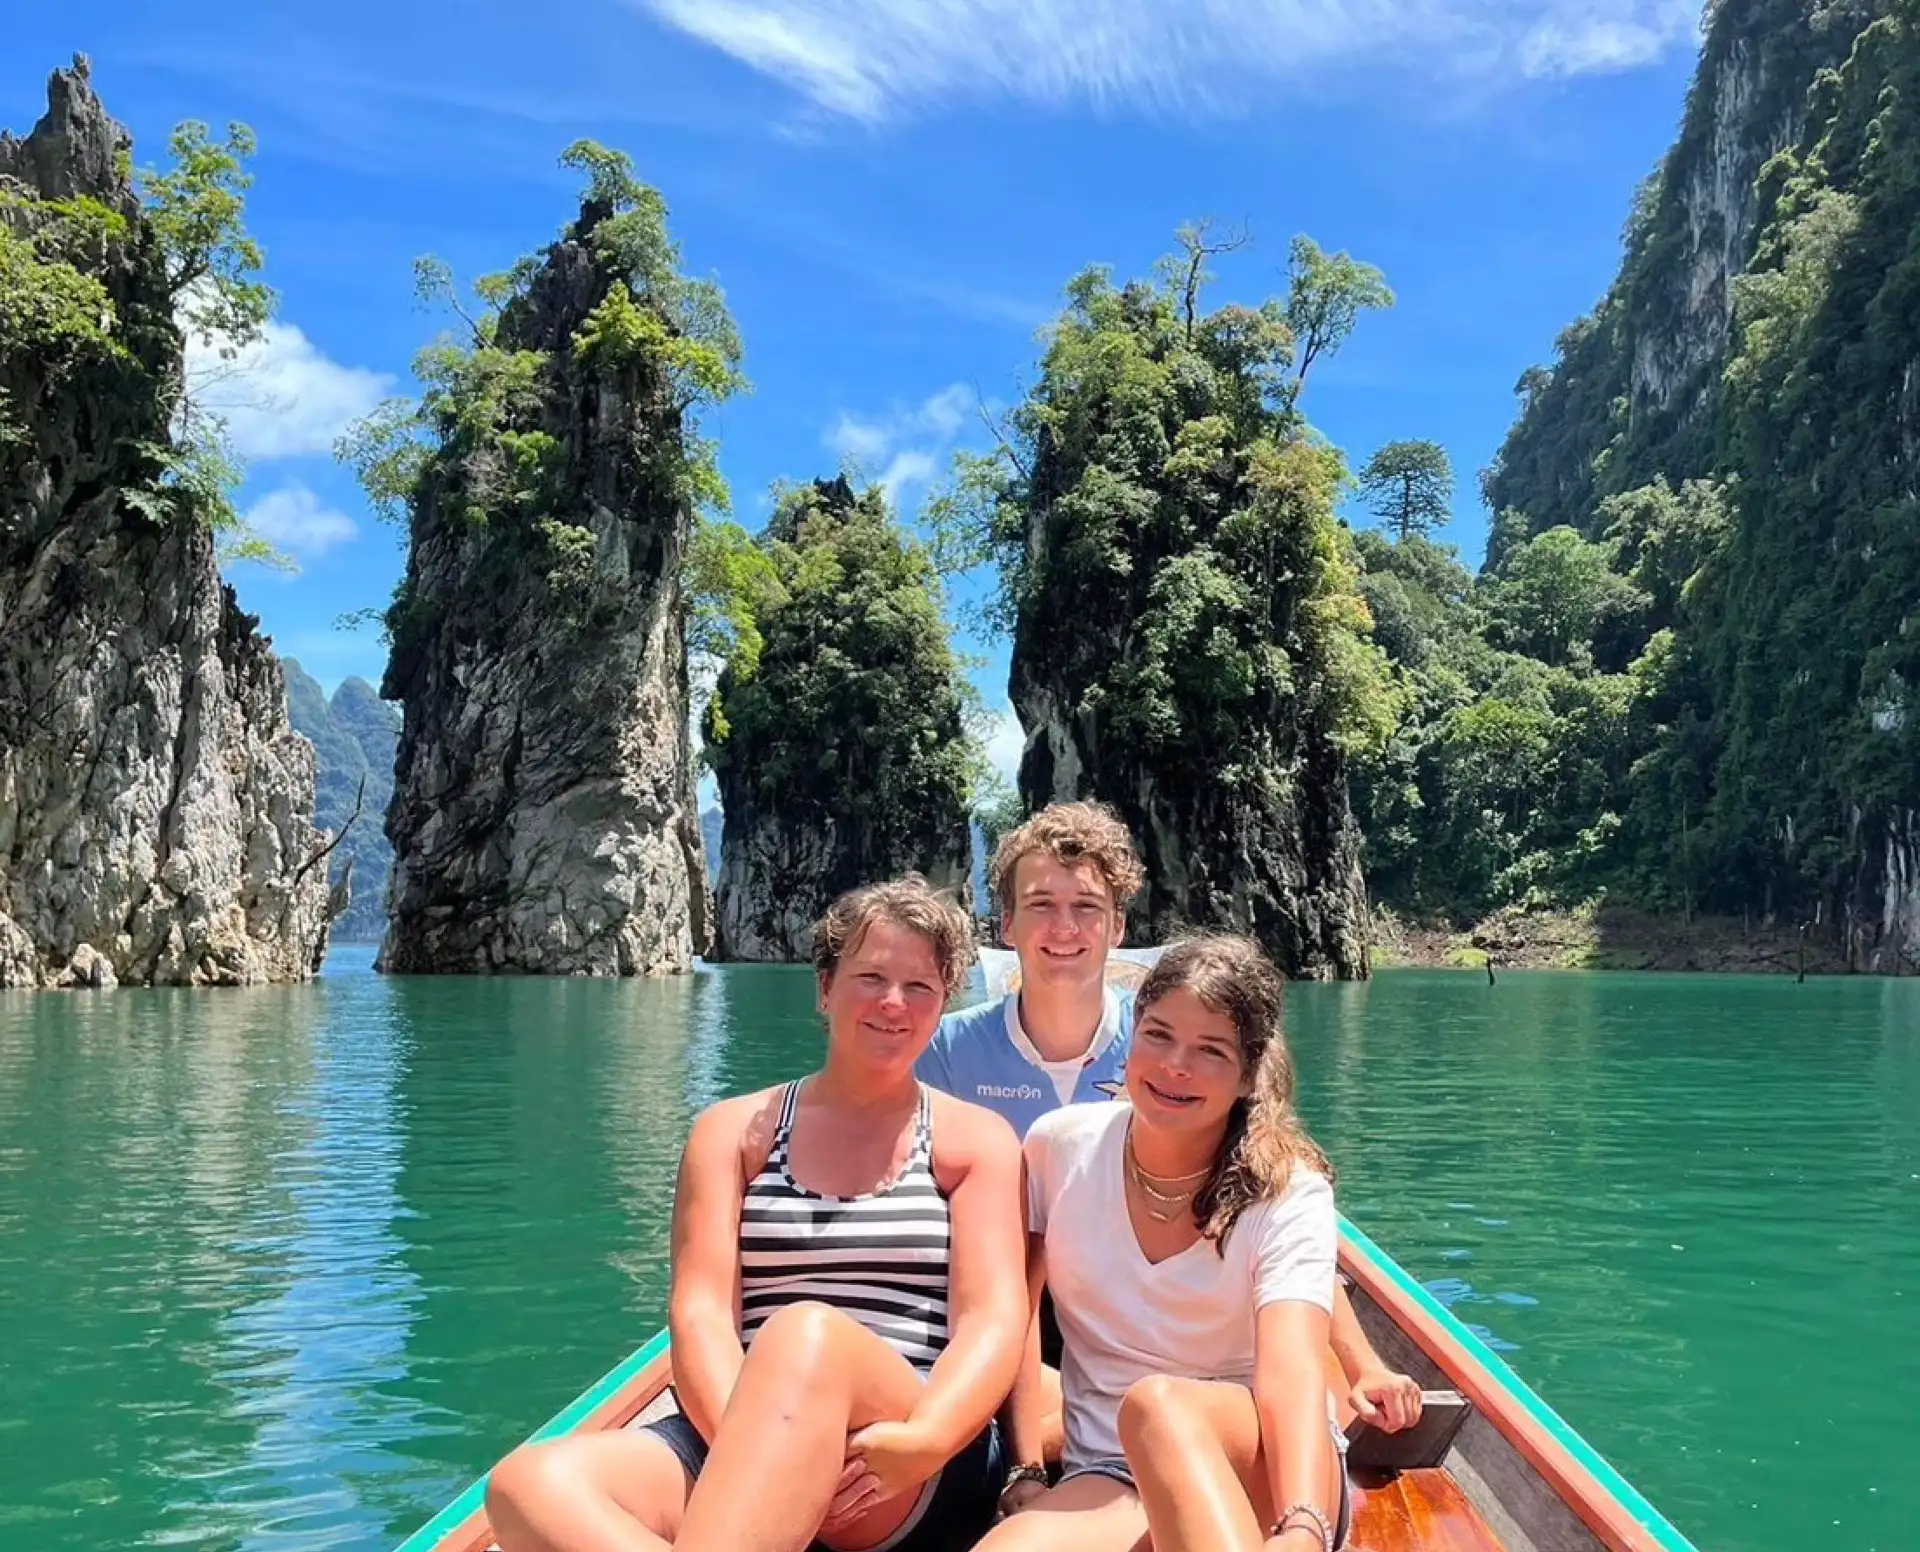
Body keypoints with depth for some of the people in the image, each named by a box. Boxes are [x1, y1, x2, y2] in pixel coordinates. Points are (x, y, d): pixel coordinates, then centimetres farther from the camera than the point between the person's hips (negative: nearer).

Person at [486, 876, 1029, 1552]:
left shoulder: (977, 1140, 12)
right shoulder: (735, 1130, 15)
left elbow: (994, 1320, -2)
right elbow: (700, 1310, 2)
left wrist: (918, 1442, -23)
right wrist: (751, 1449, -19)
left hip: (926, 1480, -2)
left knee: (808, 1334, -37)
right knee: (531, 1484, -29)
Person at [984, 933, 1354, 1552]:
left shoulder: (1289, 1193, -10)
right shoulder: (1061, 1145, -1)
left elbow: (1291, 1373, -26)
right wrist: (1026, 1474, -4)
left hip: (1268, 1469, 0)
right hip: (1108, 1482, 1)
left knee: (1159, 1405, -38)